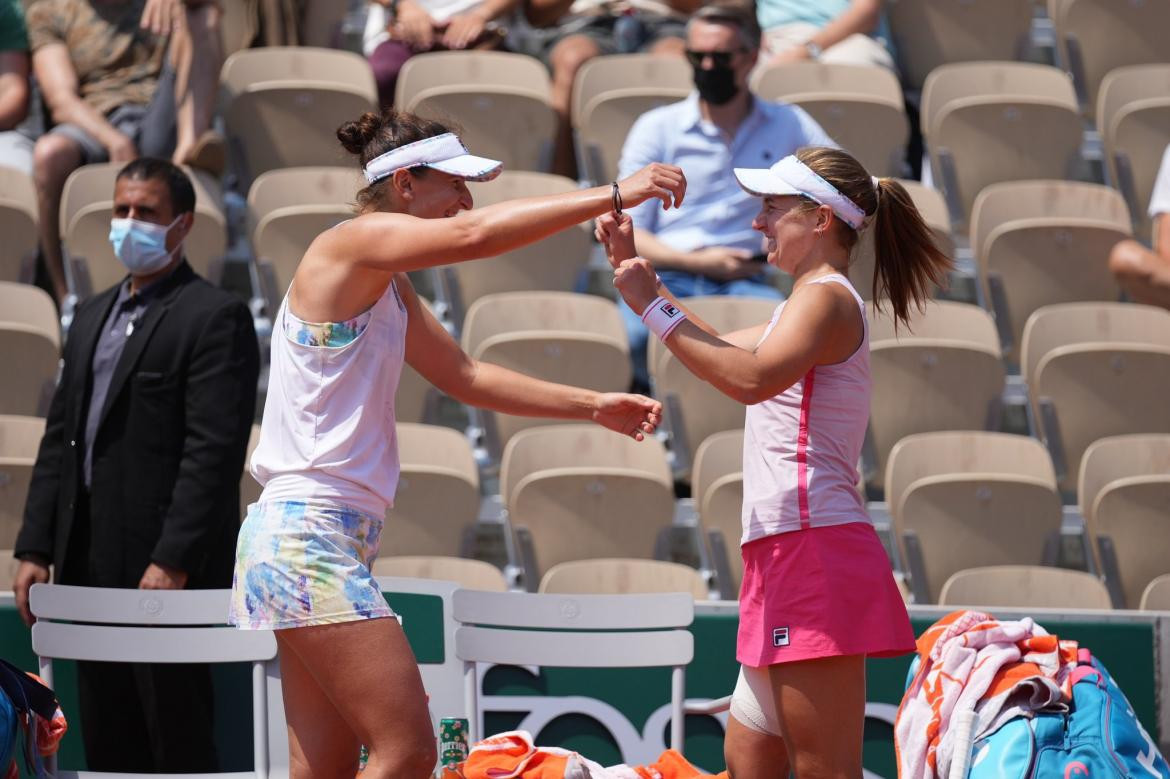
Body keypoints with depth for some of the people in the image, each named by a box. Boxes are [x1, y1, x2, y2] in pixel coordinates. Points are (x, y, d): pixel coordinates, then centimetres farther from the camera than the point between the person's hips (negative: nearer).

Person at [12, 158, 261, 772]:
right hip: (92, 570, 8)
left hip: (168, 569, -8)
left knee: (178, 744, -5)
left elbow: (214, 450, -15)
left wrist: (173, 561, -21)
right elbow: (60, 438, 17)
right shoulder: (93, 315, 18)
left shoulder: (214, 317, -7)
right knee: (107, 745, 9)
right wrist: (35, 548, 8)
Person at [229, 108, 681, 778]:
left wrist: (594, 406, 18)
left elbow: (467, 377, 25)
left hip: (332, 537, 10)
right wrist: (615, 195, -22)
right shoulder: (350, 245, -10)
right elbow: (476, 235, -24)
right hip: (308, 532, -10)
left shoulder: (389, 286, 19)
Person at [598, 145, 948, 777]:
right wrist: (636, 269, 31)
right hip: (786, 557, 11)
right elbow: (717, 350, 39)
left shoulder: (825, 298, -7)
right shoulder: (812, 304, 25)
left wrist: (652, 306, -22)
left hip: (814, 552, -11)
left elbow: (750, 378, -26)